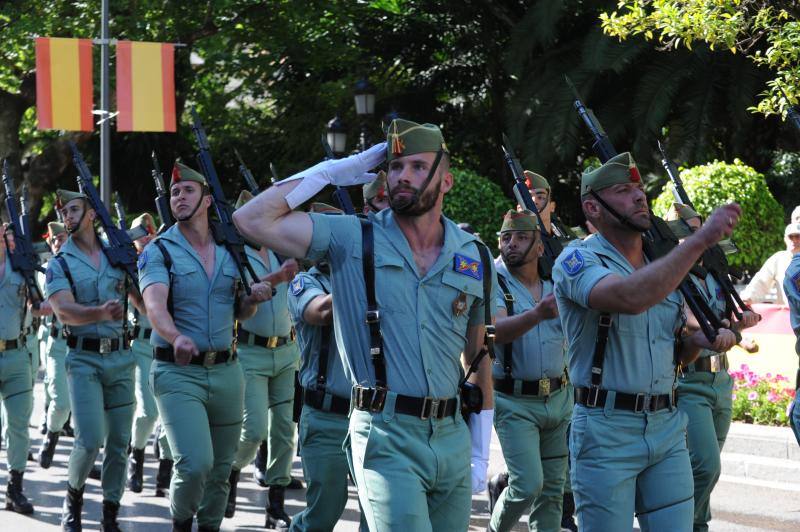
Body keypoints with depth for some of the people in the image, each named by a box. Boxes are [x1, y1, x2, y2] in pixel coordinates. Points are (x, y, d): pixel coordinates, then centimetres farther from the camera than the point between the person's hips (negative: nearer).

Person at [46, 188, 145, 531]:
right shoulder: (59, 265, 1)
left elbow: (143, 301, 15)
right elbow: (64, 312, -15)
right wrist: (101, 313, -33)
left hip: (121, 357, 3)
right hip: (84, 360, -3)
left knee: (119, 442, 3)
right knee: (89, 441, -13)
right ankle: (73, 496, 13)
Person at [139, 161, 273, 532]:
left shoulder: (229, 250, 11)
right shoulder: (159, 251, -4)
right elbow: (155, 305, -21)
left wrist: (253, 298, -6)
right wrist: (176, 336, -42)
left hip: (226, 371, 5)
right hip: (178, 372, -5)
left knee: (221, 467, 10)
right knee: (195, 463, -17)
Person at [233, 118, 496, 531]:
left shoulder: (475, 258, 9)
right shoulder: (353, 240, -1)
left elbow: (477, 357, 15)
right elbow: (252, 220, -9)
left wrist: (481, 450, 12)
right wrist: (331, 172, -3)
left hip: (452, 436, 5)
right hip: (386, 438, -5)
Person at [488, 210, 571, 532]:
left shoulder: (555, 288, 9)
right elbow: (498, 331, -26)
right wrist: (537, 314, -43)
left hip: (559, 398, 5)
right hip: (515, 402, -5)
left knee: (552, 487, 7)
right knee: (529, 484, -12)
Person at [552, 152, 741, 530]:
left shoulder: (662, 263, 15)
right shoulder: (578, 259, -8)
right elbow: (630, 298, -31)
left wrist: (701, 340, 2)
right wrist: (700, 240, -31)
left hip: (667, 427, 6)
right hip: (606, 429, -6)